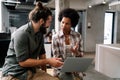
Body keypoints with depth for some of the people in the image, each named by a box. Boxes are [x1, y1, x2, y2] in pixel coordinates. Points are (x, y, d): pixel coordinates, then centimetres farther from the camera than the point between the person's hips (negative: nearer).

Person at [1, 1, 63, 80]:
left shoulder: (40, 33, 2)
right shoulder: (21, 34, -20)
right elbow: (23, 61, -21)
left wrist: (44, 72, 10)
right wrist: (48, 61, -18)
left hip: (32, 70, 6)